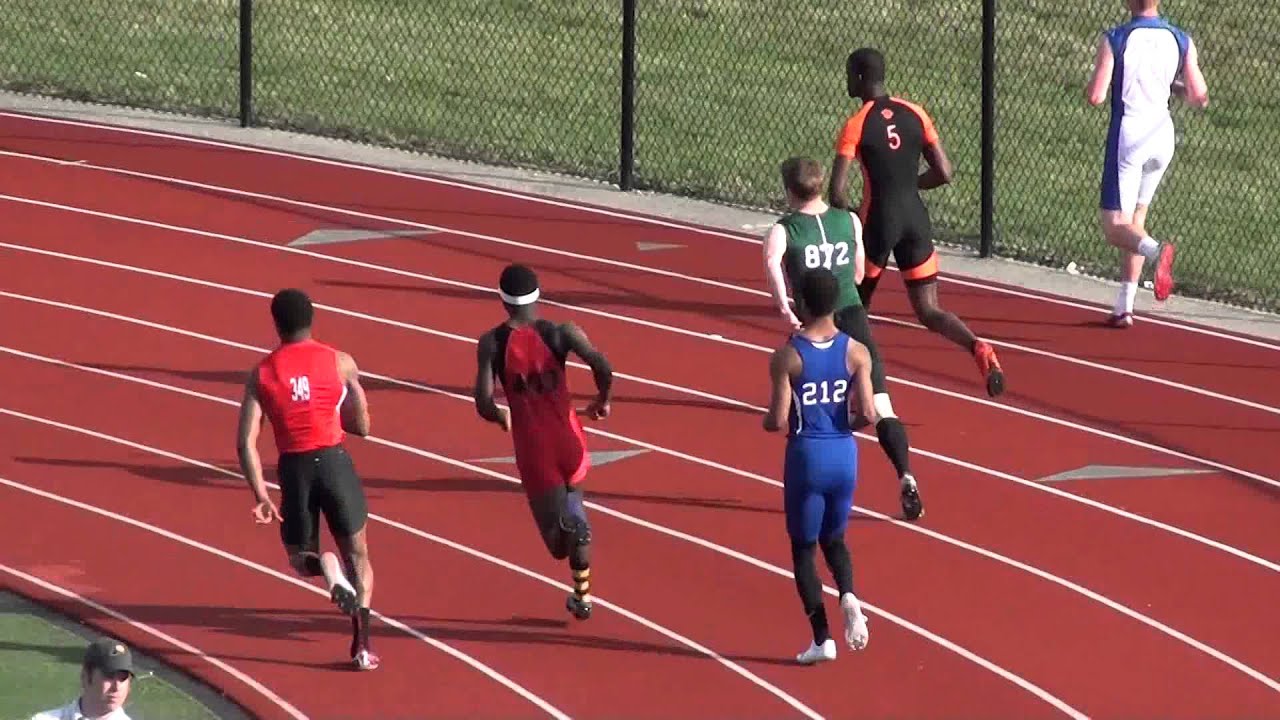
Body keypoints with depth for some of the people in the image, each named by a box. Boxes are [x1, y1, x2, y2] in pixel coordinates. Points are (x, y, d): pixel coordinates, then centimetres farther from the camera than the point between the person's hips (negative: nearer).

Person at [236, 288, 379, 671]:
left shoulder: (261, 374, 4)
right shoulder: (340, 362, 1)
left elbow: (246, 443, -4)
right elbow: (362, 426, 7)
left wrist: (261, 495, -2)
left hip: (294, 468, 0)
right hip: (334, 462, 0)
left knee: (300, 558, 18)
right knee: (357, 555, 15)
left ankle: (324, 565, -21)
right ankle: (362, 643, -1)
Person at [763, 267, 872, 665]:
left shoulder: (787, 356, -12)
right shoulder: (856, 352, -5)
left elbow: (778, 420, -15)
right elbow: (868, 413, -10)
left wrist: (766, 421, 8)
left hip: (807, 456, -3)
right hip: (844, 454, 3)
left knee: (803, 547, 11)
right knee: (833, 538, 23)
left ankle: (822, 638, 6)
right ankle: (848, 595, -7)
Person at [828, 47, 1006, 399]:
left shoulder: (855, 126, -9)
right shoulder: (915, 114, 5)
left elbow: (837, 193, -14)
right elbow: (944, 173, 4)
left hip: (879, 222, -4)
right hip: (916, 220, 4)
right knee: (929, 312, 6)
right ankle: (978, 348, -22)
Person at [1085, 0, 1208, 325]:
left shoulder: (1114, 39, -10)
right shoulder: (1181, 41, 1)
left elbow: (1095, 96, -13)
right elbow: (1200, 98, 1)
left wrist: (1093, 83, 10)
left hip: (1128, 136, -5)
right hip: (1163, 137, 5)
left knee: (1116, 226, -4)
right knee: (1135, 218, 19)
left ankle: (1156, 250, -37)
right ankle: (1124, 307, 18)